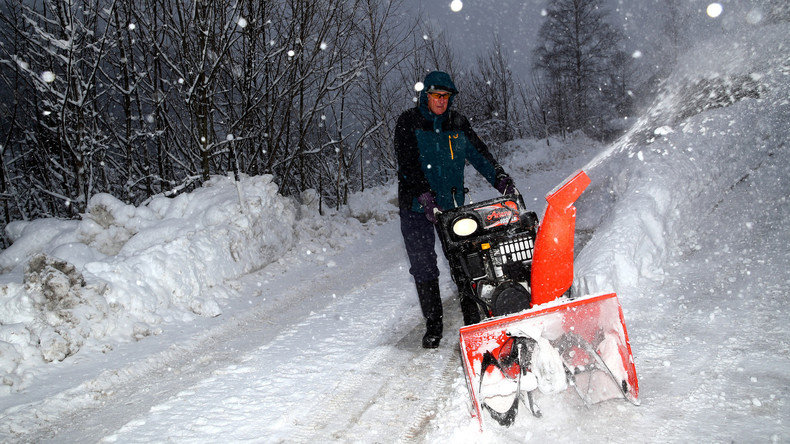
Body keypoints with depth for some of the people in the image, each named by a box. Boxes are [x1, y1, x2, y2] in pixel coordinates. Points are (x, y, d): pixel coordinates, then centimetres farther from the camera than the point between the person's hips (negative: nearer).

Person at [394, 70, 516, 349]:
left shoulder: (457, 123, 9)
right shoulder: (408, 123, -3)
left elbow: (478, 153, 5)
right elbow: (408, 164, -14)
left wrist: (500, 178, -12)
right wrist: (425, 195, -27)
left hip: (452, 204, 3)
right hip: (416, 206, -2)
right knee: (423, 267, -1)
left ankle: (473, 320, 10)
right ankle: (433, 325, 10)